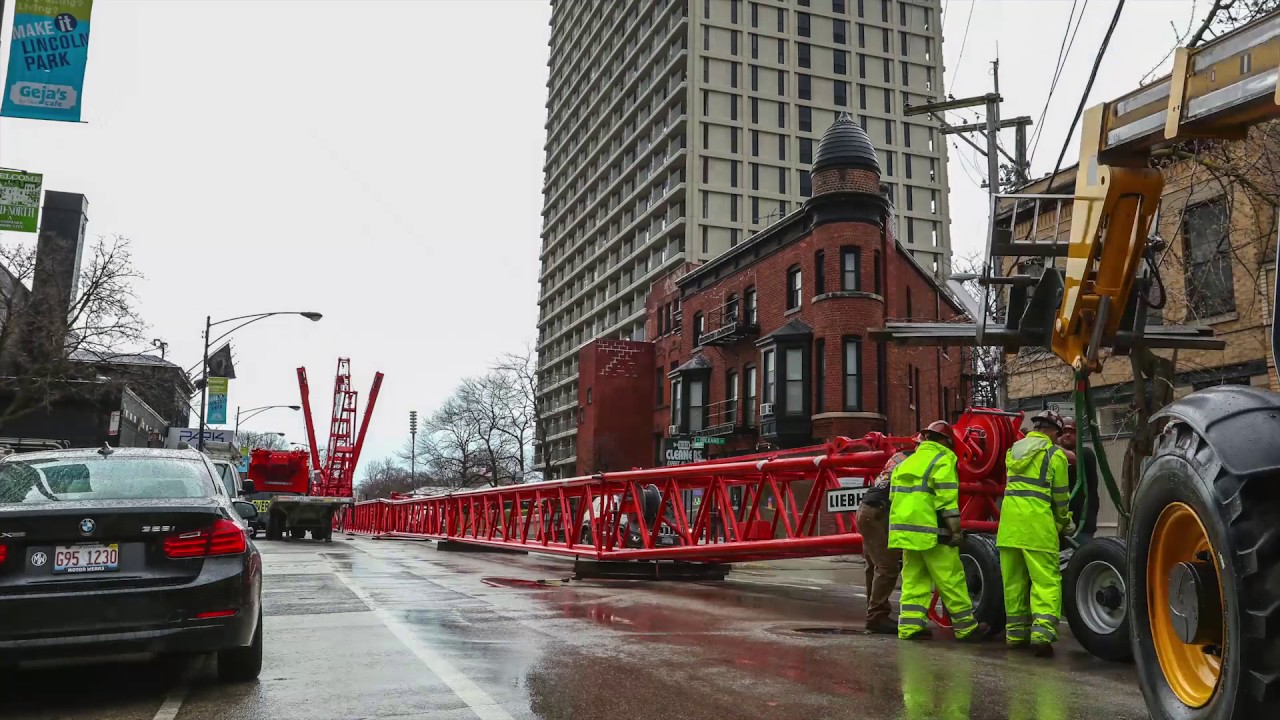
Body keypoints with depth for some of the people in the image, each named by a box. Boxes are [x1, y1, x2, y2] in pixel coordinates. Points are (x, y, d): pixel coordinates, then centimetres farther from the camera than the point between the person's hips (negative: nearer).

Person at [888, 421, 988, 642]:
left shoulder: (907, 462, 20)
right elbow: (947, 498, -13)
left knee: (913, 579, 10)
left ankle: (910, 625, 6)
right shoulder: (943, 460, -3)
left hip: (906, 530, 7)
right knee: (951, 580, -1)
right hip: (932, 532, -7)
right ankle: (965, 627, 5)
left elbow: (894, 496, 19)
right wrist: (956, 530, -11)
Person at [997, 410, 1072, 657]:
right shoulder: (1055, 454, 2)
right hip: (1037, 520, -5)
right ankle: (1042, 631, -19)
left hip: (1009, 517, 6)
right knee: (1046, 579, -5)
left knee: (1013, 579, 12)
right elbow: (1060, 495, 6)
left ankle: (1015, 631, 19)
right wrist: (1064, 522, 23)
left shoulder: (1014, 449, 18)